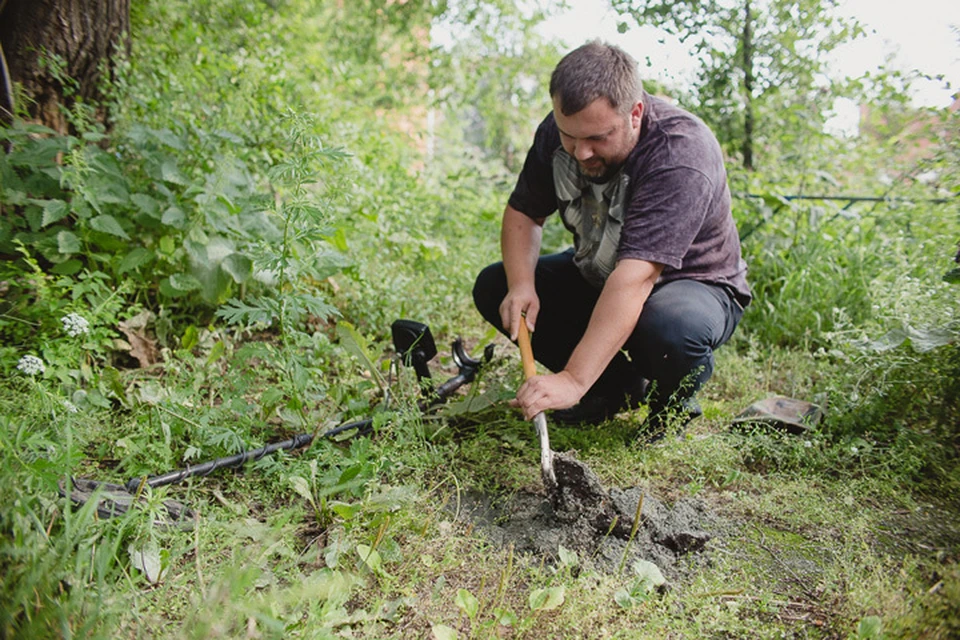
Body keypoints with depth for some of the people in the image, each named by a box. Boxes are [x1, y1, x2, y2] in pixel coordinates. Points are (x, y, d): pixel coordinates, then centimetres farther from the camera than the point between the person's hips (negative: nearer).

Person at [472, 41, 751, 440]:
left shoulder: (681, 156, -33)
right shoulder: (558, 132, -13)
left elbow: (635, 277, -42)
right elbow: (523, 213, -1)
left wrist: (573, 380, -48)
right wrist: (521, 286, -21)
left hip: (693, 284, -6)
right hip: (595, 277, 7)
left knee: (669, 326, -41)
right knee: (492, 288, -7)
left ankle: (672, 401, -1)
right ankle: (619, 386, 4)